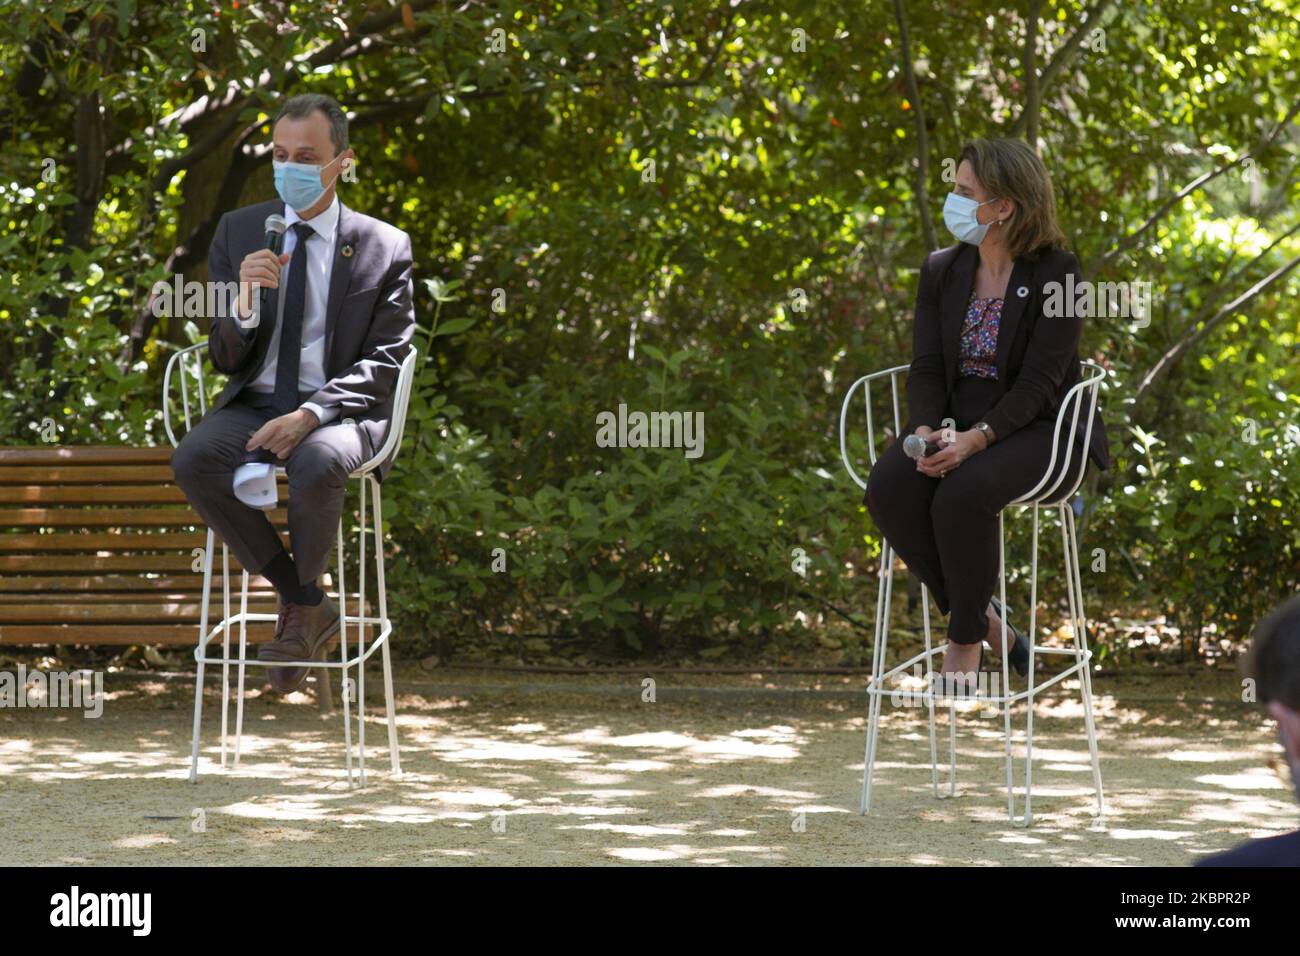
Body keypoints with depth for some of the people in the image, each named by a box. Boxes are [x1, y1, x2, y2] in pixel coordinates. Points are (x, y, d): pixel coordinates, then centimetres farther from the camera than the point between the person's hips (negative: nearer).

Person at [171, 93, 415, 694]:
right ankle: (308, 603, -15)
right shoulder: (238, 231, 9)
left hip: (340, 412, -3)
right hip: (254, 405, 3)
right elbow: (225, 359, 8)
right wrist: (245, 301, -16)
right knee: (192, 460, -31)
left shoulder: (385, 248, 3)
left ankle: (298, 612, -10)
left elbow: (383, 362, -2)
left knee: (317, 465, -39)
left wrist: (310, 415, -19)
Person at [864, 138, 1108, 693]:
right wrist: (926, 430, -18)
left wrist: (975, 439, -29)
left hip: (1037, 429, -5)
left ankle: (966, 635, -13)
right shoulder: (942, 271, 7)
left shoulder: (1056, 273, -10)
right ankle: (979, 616, -9)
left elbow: (1040, 381, -16)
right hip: (955, 422, 5)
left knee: (962, 494, -36)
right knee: (888, 486, -26)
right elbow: (927, 367, 3)